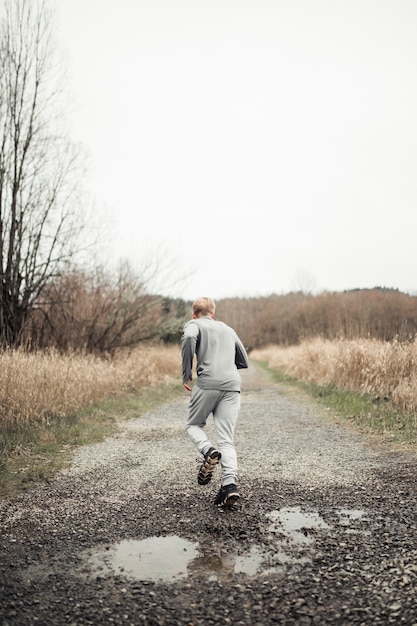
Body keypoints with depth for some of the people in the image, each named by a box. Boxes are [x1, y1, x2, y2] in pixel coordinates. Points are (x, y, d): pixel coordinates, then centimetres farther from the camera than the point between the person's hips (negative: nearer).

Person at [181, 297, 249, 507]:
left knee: (193, 425, 18)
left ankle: (209, 451, -11)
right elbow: (244, 361, 28)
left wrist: (186, 373, -7)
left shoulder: (194, 324, 12)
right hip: (232, 385, 4)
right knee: (227, 440, 3)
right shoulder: (228, 329, 27)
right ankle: (230, 484, -14)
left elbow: (189, 338, -14)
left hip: (208, 383, -4)